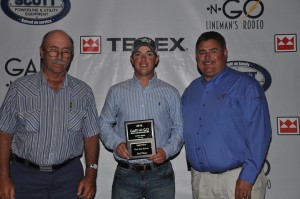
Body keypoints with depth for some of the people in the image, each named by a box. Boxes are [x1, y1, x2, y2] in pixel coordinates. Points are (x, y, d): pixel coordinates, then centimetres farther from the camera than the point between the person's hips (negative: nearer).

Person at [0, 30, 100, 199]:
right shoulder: (20, 88, -4)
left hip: (68, 176, 1)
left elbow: (91, 136, 3)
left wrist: (91, 175, -3)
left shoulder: (84, 92, 0)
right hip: (25, 175, 0)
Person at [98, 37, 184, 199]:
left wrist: (167, 151, -10)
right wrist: (116, 143, -8)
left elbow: (179, 128, 6)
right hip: (125, 174, 0)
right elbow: (104, 123, 10)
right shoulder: (116, 92, 6)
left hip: (160, 172, 0)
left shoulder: (170, 93, 5)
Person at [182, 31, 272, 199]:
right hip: (200, 178, 5)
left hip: (238, 178, -5)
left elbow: (259, 133, -13)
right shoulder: (190, 91, 10)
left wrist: (247, 178, -18)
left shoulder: (245, 85, -7)